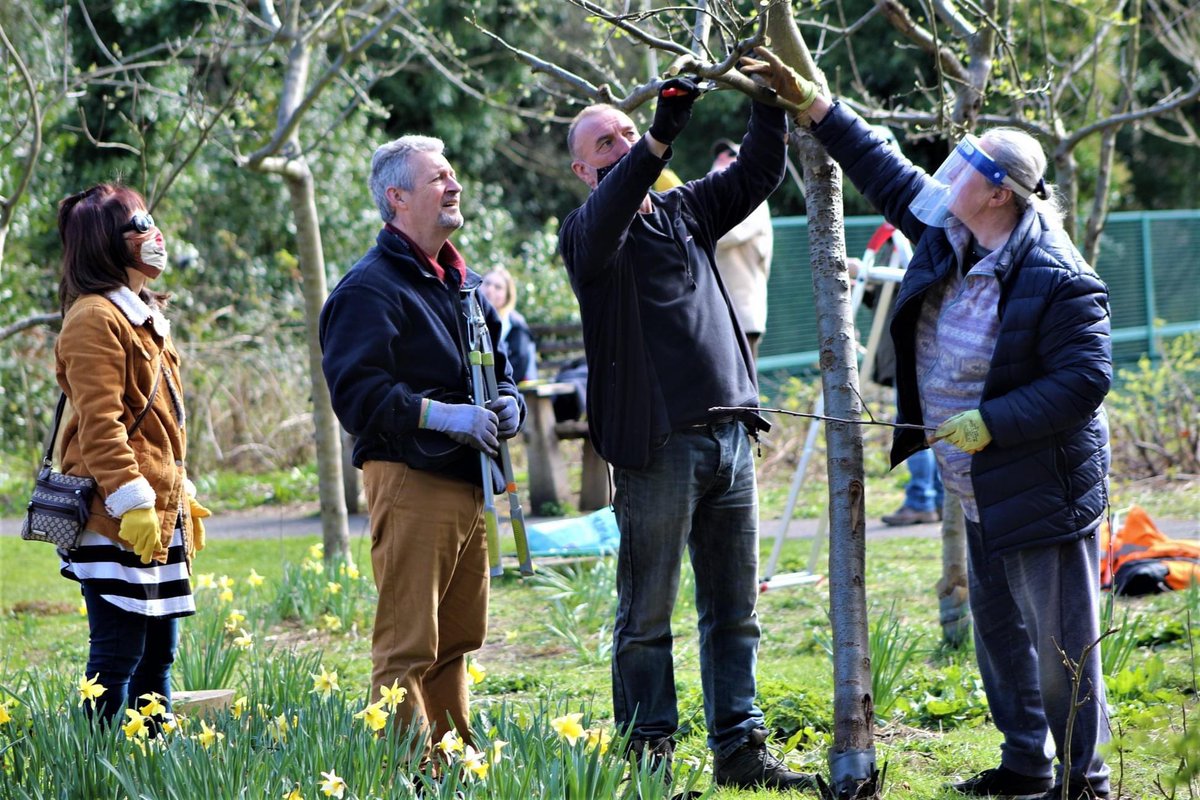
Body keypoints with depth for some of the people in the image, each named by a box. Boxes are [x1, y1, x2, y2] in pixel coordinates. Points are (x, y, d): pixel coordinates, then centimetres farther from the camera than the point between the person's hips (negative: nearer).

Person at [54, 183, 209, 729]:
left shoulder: (141, 316, 21)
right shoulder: (96, 319, -11)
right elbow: (99, 426, -18)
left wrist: (183, 496, 23)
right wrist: (133, 503, -22)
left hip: (160, 518, 10)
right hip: (119, 521, -10)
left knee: (157, 653, 11)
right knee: (117, 653, -9)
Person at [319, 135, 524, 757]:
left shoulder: (463, 281, 20)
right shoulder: (371, 288, -8)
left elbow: (498, 364, 32)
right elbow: (355, 391, -17)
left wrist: (507, 402, 10)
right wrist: (441, 414, -23)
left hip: (468, 483, 9)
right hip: (410, 479, -9)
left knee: (457, 639, 14)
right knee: (407, 646, -9)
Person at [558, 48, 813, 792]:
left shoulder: (684, 210, 17)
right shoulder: (588, 235, -2)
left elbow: (757, 175, 15)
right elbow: (607, 216, -24)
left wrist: (771, 103, -2)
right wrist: (661, 138, -36)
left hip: (729, 436, 6)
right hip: (657, 444, -6)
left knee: (735, 612, 10)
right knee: (647, 614, -2)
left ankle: (741, 750, 15)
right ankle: (648, 755, 3)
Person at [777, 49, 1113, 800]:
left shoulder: (1058, 280, -23)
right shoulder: (947, 236, 2)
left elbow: (1085, 380, -24)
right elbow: (885, 173, 13)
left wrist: (991, 422, -26)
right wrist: (813, 107, 11)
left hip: (1044, 491, -9)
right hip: (984, 491, 9)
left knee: (1061, 639, -3)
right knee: (998, 627, 18)